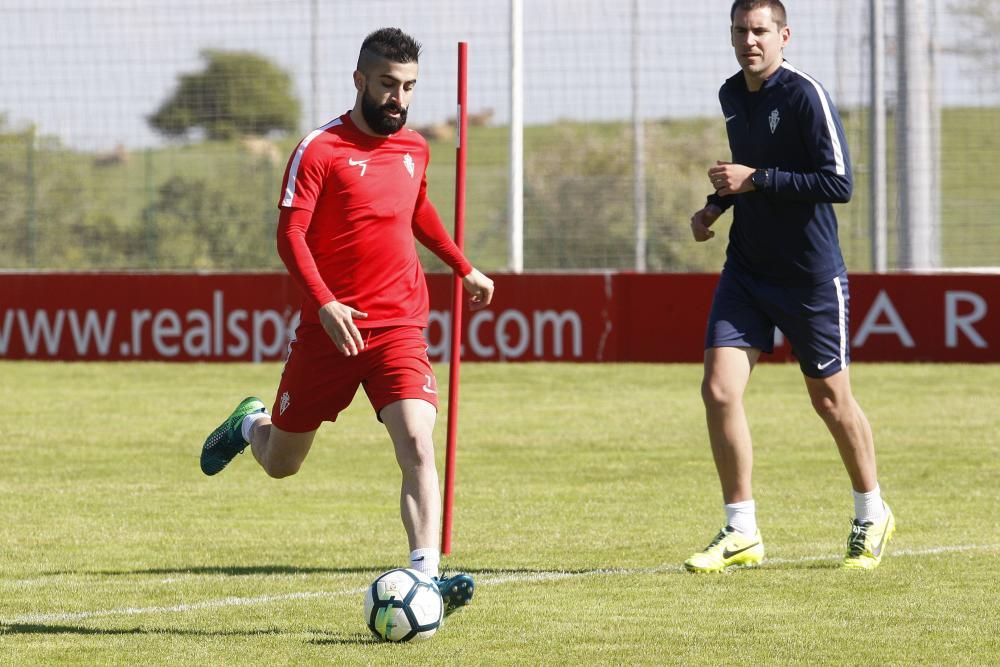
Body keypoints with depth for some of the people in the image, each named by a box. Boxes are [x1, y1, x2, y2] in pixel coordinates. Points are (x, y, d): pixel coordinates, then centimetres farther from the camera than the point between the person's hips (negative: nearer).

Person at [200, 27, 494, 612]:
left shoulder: (415, 149, 9)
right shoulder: (321, 150, -9)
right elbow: (290, 235, -15)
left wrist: (464, 268, 31)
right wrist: (324, 304, -28)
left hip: (399, 327, 3)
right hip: (330, 326, -3)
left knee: (417, 443, -20)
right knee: (281, 462, 12)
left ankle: (427, 576, -26)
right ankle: (250, 425, 49)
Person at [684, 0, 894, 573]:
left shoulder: (806, 96, -16)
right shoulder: (732, 95, 8)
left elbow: (840, 183, -22)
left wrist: (756, 180, -23)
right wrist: (716, 205, 9)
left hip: (812, 275, -6)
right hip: (747, 265, 6)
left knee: (830, 398, 7)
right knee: (719, 389, -9)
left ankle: (872, 516, 30)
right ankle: (742, 534, -1)